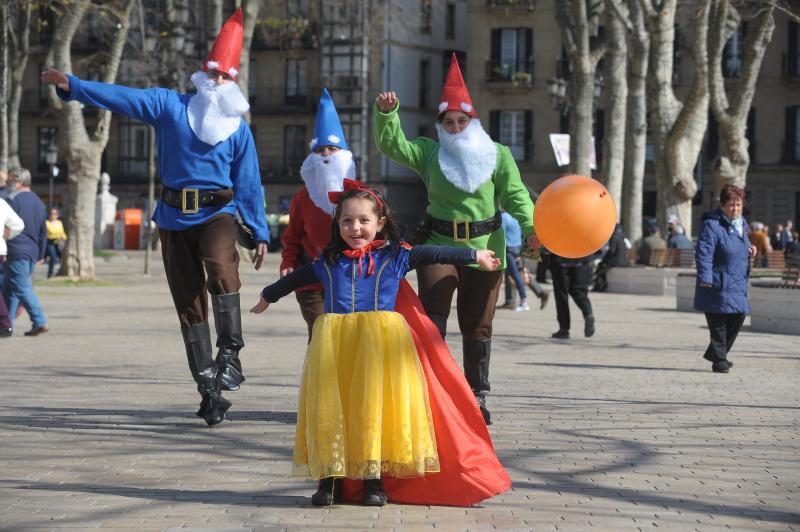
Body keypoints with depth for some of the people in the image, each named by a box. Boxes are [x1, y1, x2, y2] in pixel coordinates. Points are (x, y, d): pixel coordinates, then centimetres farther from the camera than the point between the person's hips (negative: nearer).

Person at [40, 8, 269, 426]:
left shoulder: (238, 128, 4)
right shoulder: (169, 105, 3)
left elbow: (249, 184, 6)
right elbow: (119, 97, -6)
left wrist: (259, 233, 3)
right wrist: (72, 86, -18)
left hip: (217, 214, -1)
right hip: (174, 218, 2)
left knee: (221, 270, -34)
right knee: (189, 305, 3)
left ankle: (230, 355, -25)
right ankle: (209, 389, 10)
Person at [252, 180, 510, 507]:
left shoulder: (396, 256, 10)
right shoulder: (328, 262, 16)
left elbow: (436, 255, 12)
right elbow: (294, 279, 30)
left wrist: (475, 255, 14)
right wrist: (268, 296, 44)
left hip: (380, 341, -2)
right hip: (334, 343, 2)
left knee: (375, 405, -6)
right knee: (330, 406, -4)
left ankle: (374, 477, 3)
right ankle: (330, 477, 4)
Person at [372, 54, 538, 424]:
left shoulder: (497, 155, 4)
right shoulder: (429, 152, 6)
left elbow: (514, 194, -3)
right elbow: (391, 145, -5)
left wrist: (530, 226, -19)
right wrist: (385, 113, -24)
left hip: (484, 249, 0)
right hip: (438, 244, 0)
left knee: (477, 326, 9)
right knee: (431, 321, -10)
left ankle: (477, 395, 19)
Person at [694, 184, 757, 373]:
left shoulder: (741, 224, 13)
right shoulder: (712, 224, -14)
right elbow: (704, 253, -20)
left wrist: (749, 250, 8)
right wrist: (705, 278, -27)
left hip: (737, 284, 9)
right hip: (718, 285, -9)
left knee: (738, 317, 13)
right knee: (718, 323, -2)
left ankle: (714, 353, 28)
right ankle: (719, 360, 8)